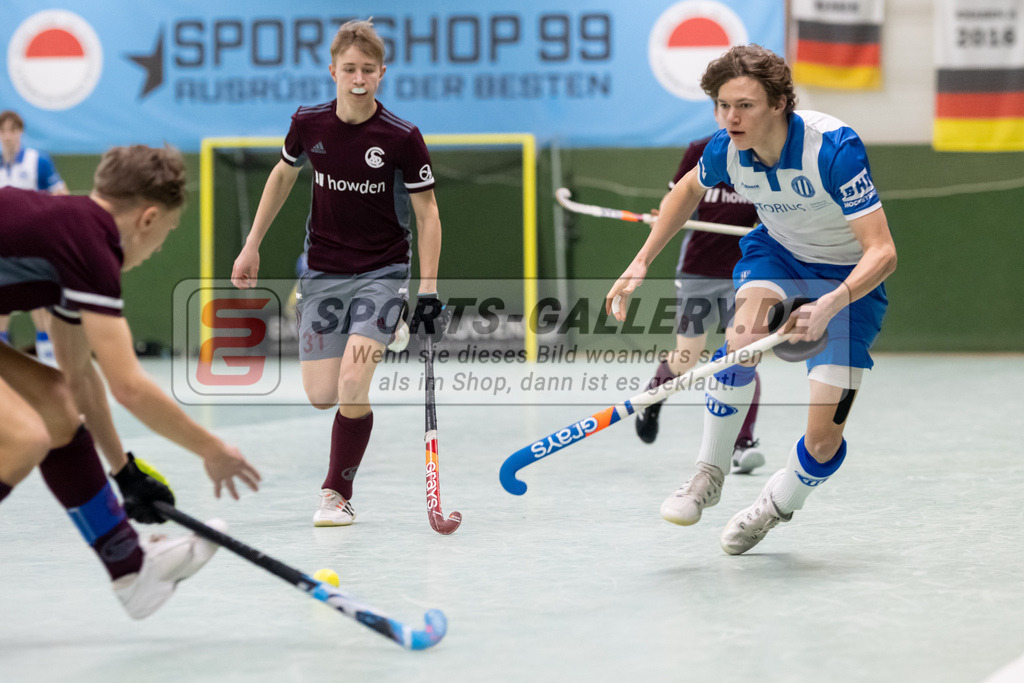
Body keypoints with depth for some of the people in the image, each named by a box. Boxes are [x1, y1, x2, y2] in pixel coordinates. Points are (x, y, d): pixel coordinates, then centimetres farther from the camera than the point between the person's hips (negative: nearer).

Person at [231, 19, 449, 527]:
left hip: (382, 271, -3)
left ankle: (337, 494, -1)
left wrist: (428, 289, -12)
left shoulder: (402, 138, -14)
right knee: (321, 397, -1)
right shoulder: (309, 124, -6)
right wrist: (251, 246, 14)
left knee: (353, 384, -19)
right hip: (323, 272, 3)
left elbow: (427, 214, -6)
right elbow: (284, 175, 14)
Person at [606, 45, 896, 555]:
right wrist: (642, 261, 2)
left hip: (849, 277, -3)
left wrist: (828, 306, -52)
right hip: (777, 251, 4)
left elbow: (882, 252, -36)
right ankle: (709, 474, -10)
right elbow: (690, 190, 8)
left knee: (823, 442, -13)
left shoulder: (834, 148, -35)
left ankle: (779, 503, 21)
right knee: (742, 341, -32)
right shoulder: (726, 149, -18)